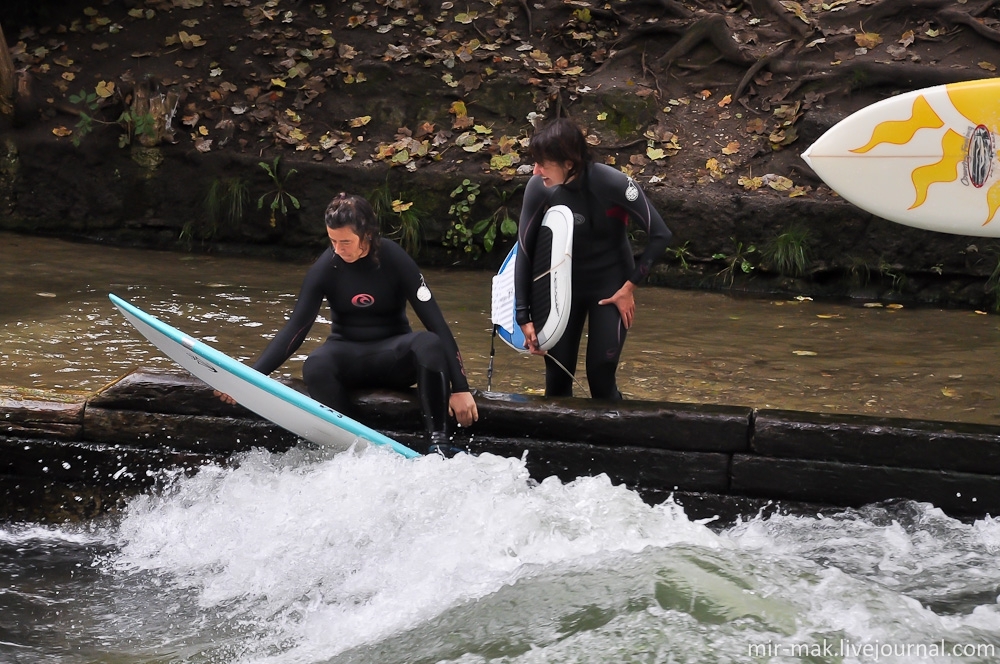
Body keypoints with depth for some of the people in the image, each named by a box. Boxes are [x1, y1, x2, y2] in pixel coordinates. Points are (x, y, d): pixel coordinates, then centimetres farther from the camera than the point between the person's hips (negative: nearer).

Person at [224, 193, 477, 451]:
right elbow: (295, 329, -12)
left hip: (393, 354, -1)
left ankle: (439, 444, -36)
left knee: (428, 344, -34)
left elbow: (435, 322, -16)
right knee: (315, 366, -34)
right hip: (347, 355, 1)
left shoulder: (395, 261, -14)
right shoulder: (325, 268, -10)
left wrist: (460, 388, -22)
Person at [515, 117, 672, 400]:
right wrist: (524, 317, -9)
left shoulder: (612, 184, -27)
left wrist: (630, 286, -14)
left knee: (601, 377, -7)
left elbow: (660, 235, -17)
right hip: (563, 285, 2)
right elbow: (525, 251, -10)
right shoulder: (539, 188, -20)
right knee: (557, 377, 0)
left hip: (610, 284, -2)